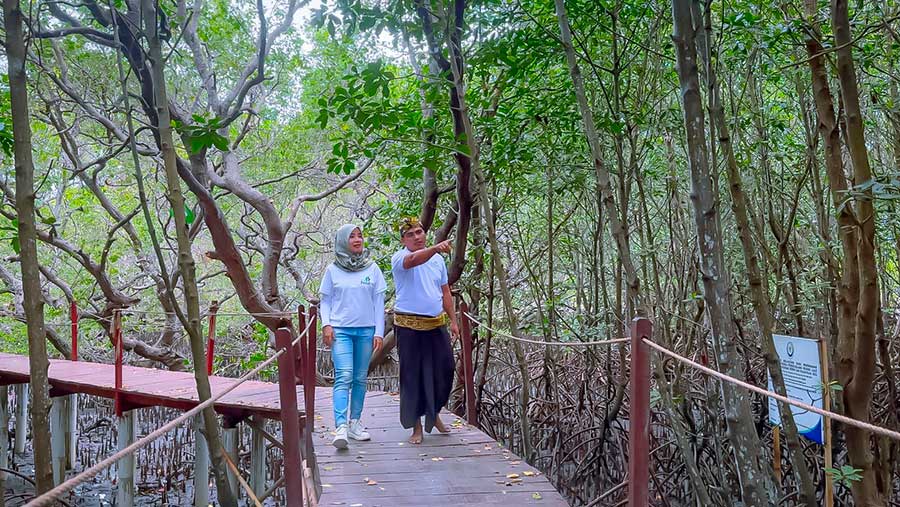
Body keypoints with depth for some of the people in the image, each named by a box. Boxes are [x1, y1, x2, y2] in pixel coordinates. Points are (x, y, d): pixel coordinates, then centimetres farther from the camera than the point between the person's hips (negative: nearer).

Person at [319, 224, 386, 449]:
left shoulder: (372, 269, 6)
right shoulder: (333, 270, 4)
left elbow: (378, 302, 7)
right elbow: (325, 301, 8)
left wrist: (379, 332, 2)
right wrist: (326, 324, -8)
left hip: (366, 330, 2)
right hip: (341, 330, -2)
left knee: (360, 378, 8)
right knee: (344, 377, -14)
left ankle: (355, 422, 19)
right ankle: (341, 428, -20)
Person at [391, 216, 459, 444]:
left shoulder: (438, 260, 10)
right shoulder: (399, 258, -9)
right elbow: (413, 259, -35)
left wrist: (453, 320, 13)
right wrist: (435, 248, -52)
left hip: (437, 325, 5)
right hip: (409, 326, -5)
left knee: (444, 370, 8)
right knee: (412, 375, 0)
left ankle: (433, 413, 31)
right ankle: (416, 426, 12)